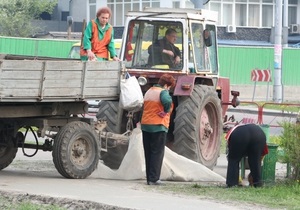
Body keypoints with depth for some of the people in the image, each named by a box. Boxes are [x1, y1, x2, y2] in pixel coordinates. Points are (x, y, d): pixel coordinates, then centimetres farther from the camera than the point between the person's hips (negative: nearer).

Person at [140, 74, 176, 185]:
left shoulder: (148, 92, 15)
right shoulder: (163, 92, -11)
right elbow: (167, 101, -31)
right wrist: (166, 111, -14)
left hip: (145, 125, 7)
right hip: (158, 126, -7)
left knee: (148, 153, 11)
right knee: (157, 153, -2)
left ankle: (149, 178, 13)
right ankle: (154, 179, -5)